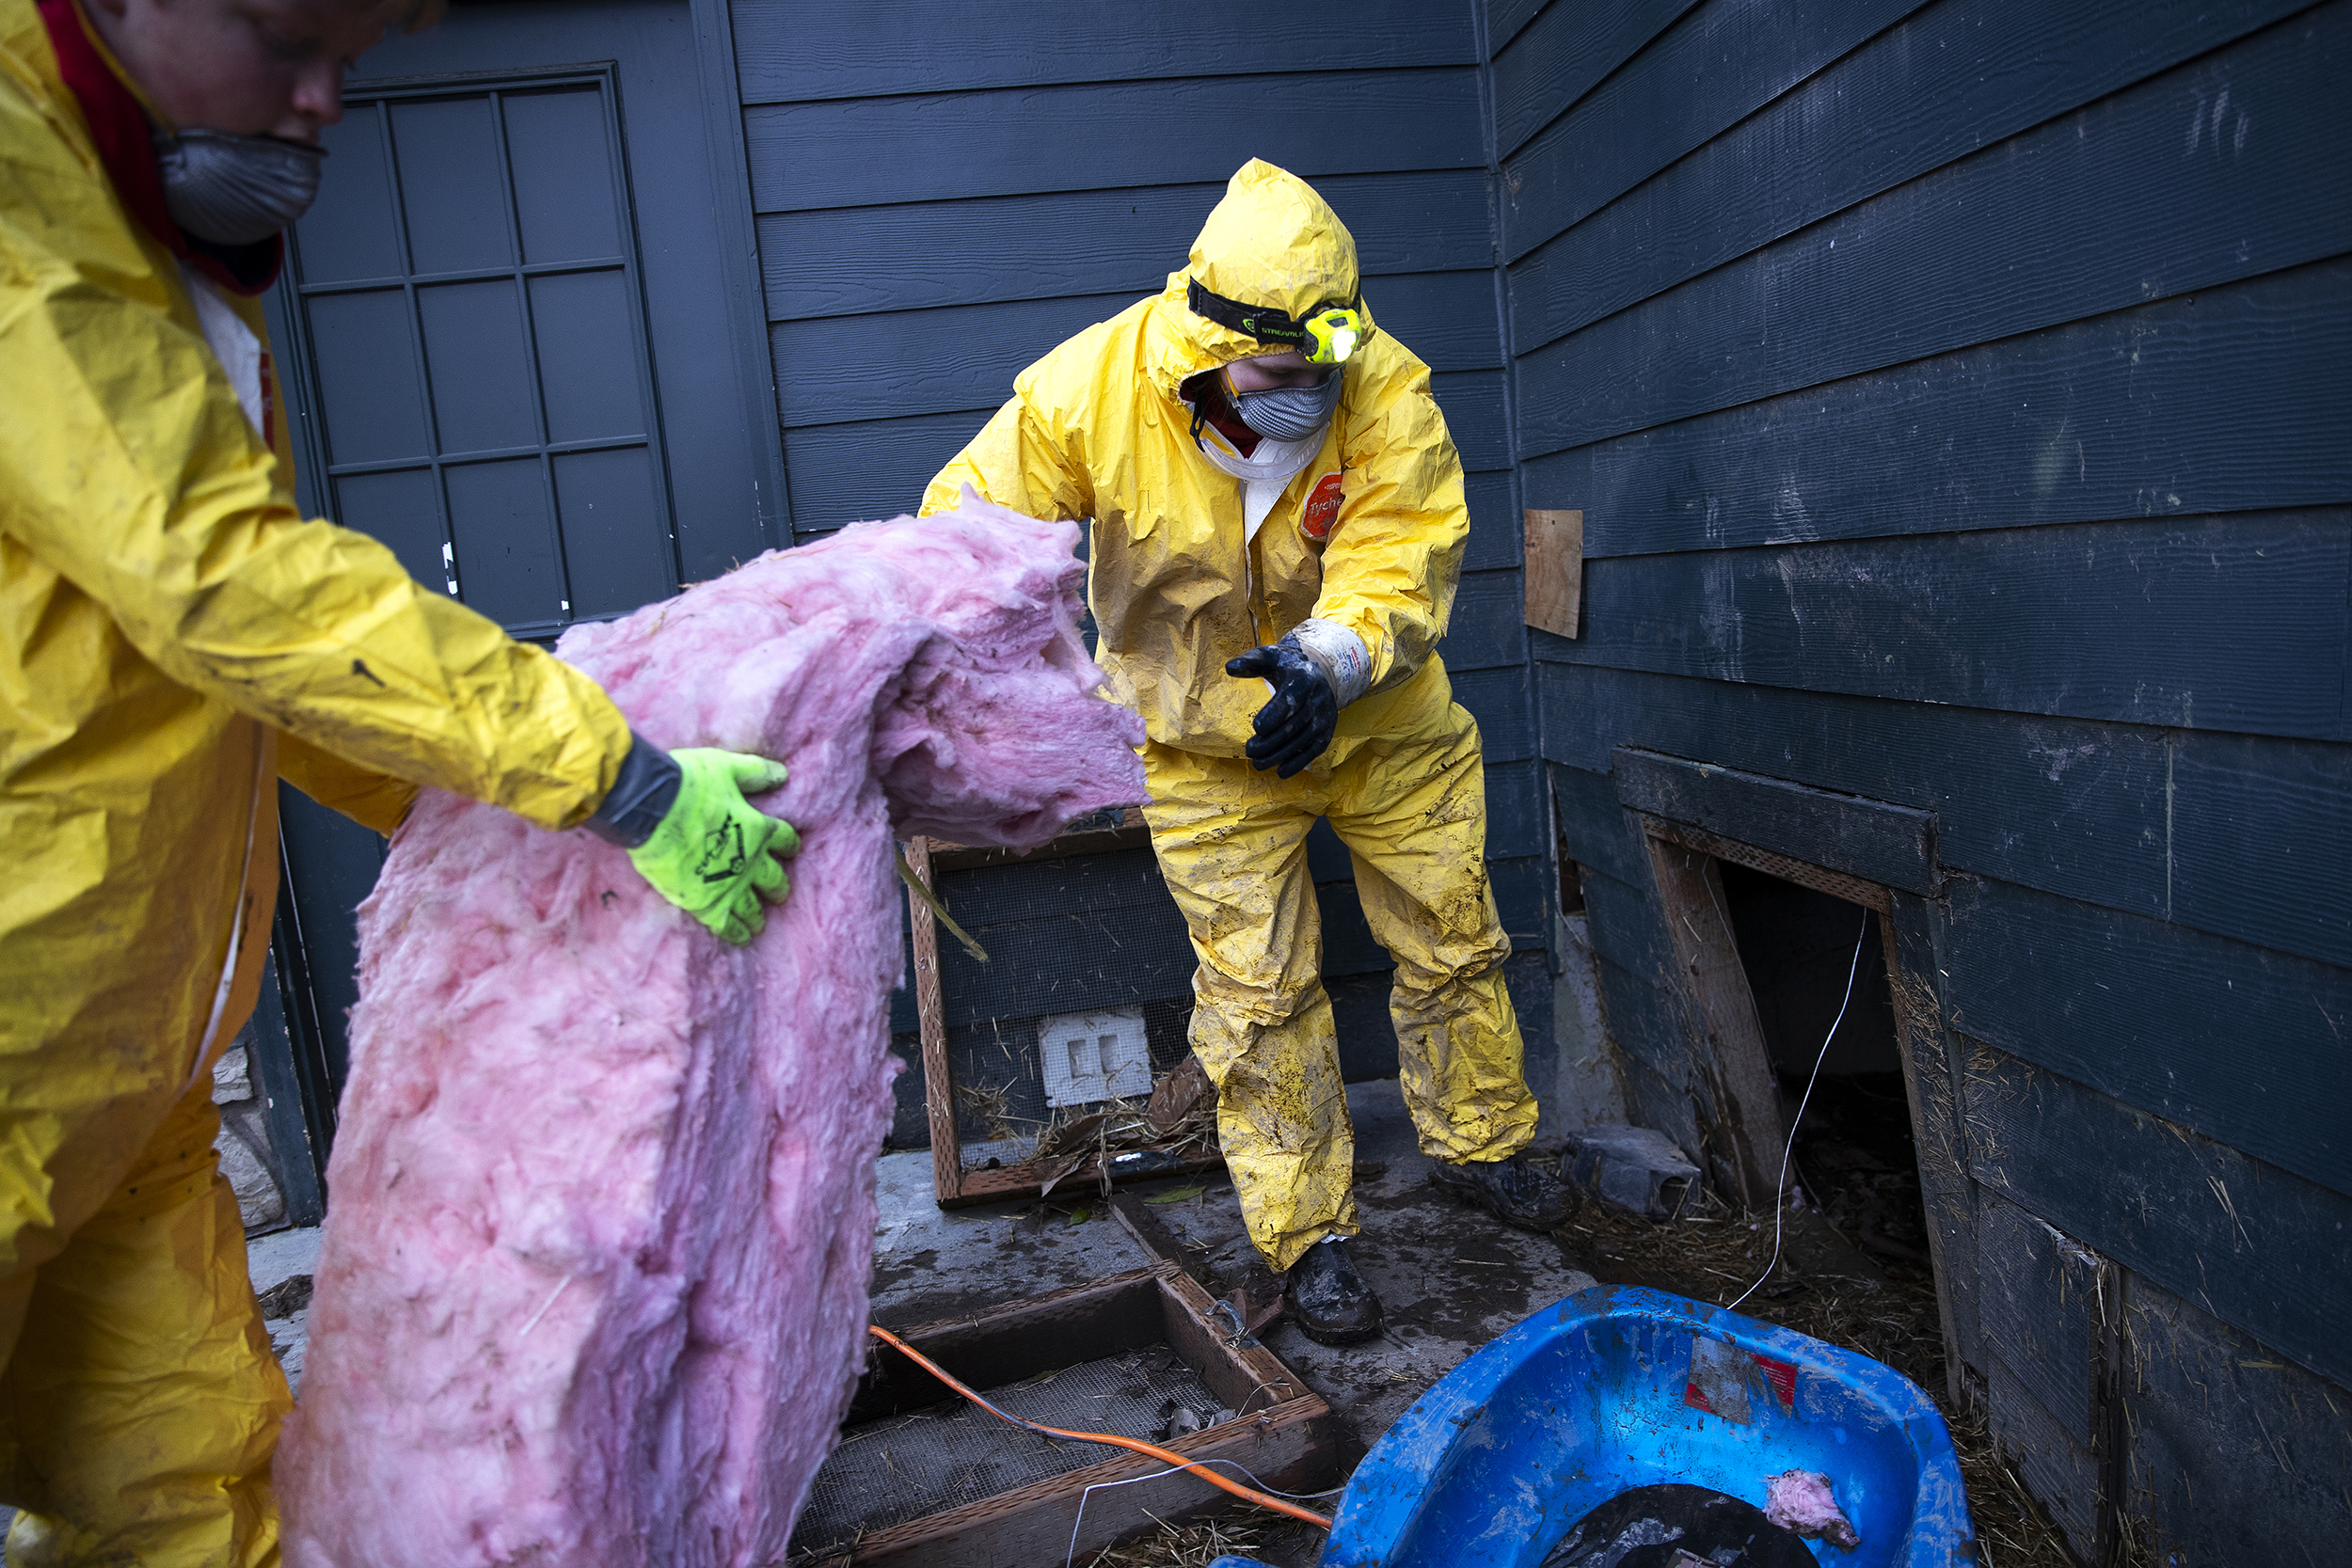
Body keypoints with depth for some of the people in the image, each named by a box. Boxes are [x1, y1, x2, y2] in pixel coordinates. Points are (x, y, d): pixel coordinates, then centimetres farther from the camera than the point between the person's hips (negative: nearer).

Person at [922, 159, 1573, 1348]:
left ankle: (1479, 1144, 41)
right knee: (1257, 990, 2)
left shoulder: (1389, 396, -24)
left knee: (1454, 942, 14)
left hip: (1381, 721, 2)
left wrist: (1326, 663, -47)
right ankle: (1306, 1238, 20)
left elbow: (1400, 575, -27)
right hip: (1209, 742, -1)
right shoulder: (1094, 388, -24)